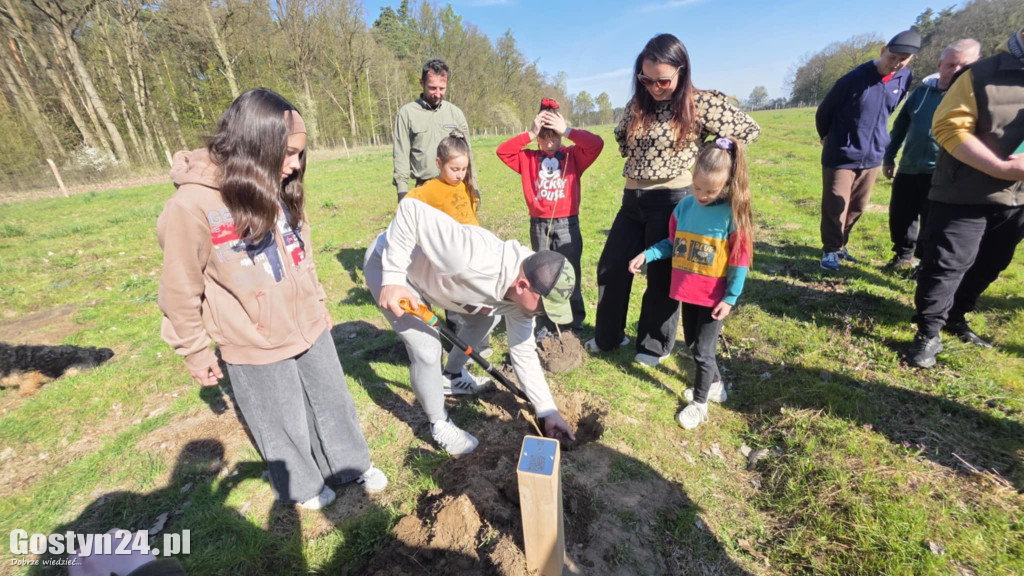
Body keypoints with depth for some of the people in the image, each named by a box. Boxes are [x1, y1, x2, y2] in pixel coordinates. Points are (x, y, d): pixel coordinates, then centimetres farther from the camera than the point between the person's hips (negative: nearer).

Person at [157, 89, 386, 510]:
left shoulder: (280, 189, -3)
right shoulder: (193, 204, -20)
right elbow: (180, 290, -10)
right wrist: (195, 352, -1)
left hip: (309, 328, 5)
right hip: (255, 346, -5)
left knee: (333, 401, 21)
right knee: (283, 424, 18)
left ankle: (350, 465, 47)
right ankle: (301, 486, 46)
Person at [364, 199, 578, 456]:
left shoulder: (522, 295, -16)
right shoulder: (472, 257, -42)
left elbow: (524, 353, -5)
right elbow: (411, 209, -36)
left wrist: (548, 411, -1)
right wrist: (393, 278, -35)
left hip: (430, 267, 7)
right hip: (387, 261, -7)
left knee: (483, 319, 12)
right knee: (427, 350, -14)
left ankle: (452, 376, 38)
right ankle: (440, 424, 13)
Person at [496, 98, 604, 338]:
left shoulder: (573, 156, 3)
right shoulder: (528, 159, 7)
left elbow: (597, 144, -11)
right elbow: (502, 151, -3)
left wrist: (567, 131, -12)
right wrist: (529, 135, -9)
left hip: (567, 224, -2)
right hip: (539, 225, 2)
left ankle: (574, 325, 20)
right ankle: (545, 326, 22)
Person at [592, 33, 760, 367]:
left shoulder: (701, 103, -6)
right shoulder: (637, 105, 8)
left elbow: (748, 130, 0)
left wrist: (704, 155, 0)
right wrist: (637, 160, 11)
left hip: (672, 200, -5)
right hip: (632, 200, 6)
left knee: (661, 275, 5)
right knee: (611, 268, 7)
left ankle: (655, 346, 25)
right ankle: (608, 336, 26)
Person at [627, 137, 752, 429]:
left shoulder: (732, 213, -15)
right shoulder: (684, 206, -2)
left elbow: (741, 259, -11)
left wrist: (730, 298, -11)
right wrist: (646, 254, -4)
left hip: (714, 296, -5)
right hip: (687, 292, 5)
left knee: (703, 352, 4)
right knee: (692, 344, 20)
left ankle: (699, 402, 26)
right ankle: (715, 384, 45)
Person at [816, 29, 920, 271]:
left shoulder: (905, 79, 1)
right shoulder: (854, 78, -14)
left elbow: (888, 112, 18)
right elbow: (823, 112, -1)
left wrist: (877, 140, 19)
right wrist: (828, 138, 11)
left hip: (872, 156, 5)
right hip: (841, 156, -5)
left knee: (857, 207, 12)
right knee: (835, 207, -3)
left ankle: (840, 244, 26)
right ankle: (830, 250, 10)